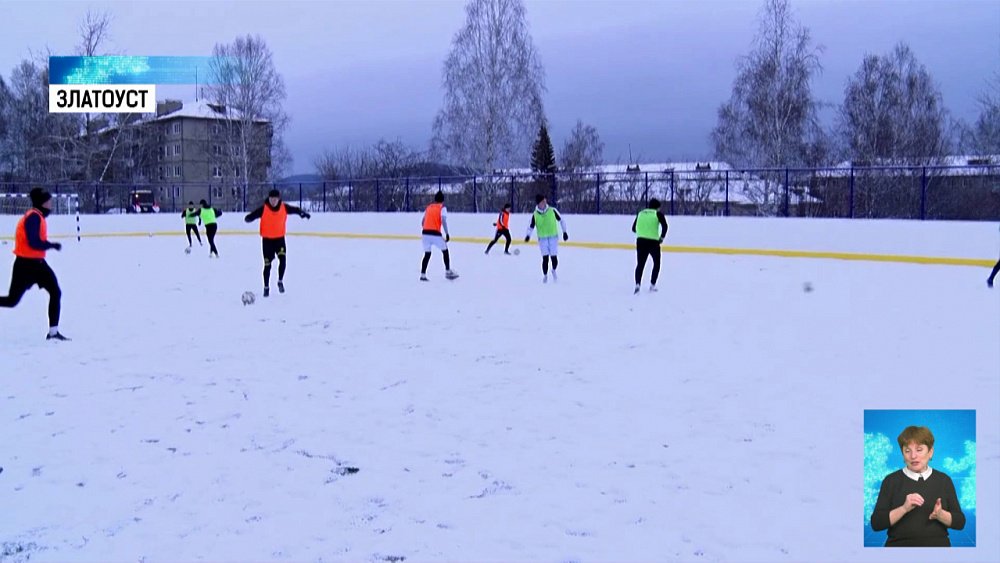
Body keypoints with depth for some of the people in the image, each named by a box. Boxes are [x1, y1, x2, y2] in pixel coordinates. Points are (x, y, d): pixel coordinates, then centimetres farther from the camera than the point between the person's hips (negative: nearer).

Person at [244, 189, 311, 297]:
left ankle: (280, 282, 6)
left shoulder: (284, 207, -6)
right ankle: (266, 287, 19)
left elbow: (294, 209, 9)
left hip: (280, 238, 1)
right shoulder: (263, 209, -14)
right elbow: (253, 215, -22)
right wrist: (248, 218, -43)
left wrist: (302, 213, -5)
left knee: (282, 259, -17)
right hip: (267, 239, -1)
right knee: (267, 264, 3)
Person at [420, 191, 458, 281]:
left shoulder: (428, 207, 18)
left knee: (427, 254, 15)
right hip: (435, 234, -5)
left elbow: (422, 222, 18)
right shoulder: (442, 207, 3)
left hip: (425, 233, 5)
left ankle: (423, 274, 8)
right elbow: (443, 221, -12)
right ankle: (448, 272, 16)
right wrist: (447, 234, -8)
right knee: (445, 251, 15)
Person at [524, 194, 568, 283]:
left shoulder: (552, 210, -4)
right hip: (542, 239, 0)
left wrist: (564, 232, 6)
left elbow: (561, 220, 6)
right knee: (545, 258, -7)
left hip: (553, 237, 0)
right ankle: (545, 275, 12)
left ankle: (554, 271, 28)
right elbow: (531, 226, 5)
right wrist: (528, 235, -13)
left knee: (554, 257, -3)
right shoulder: (535, 214, -3)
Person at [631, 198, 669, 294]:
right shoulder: (658, 213, 1)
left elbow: (634, 228, 15)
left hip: (640, 241, 3)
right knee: (657, 263, 18)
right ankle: (652, 285, 15)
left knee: (640, 264, 9)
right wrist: (662, 237, 1)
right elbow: (664, 225, -12)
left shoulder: (640, 213, 12)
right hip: (653, 242, -3)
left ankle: (637, 284, -11)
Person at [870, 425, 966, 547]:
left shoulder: (944, 480, 10)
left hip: (937, 545, 1)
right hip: (900, 544, -1)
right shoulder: (891, 480, 3)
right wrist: (904, 508, -17)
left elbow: (960, 522, 8)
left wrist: (940, 515, -10)